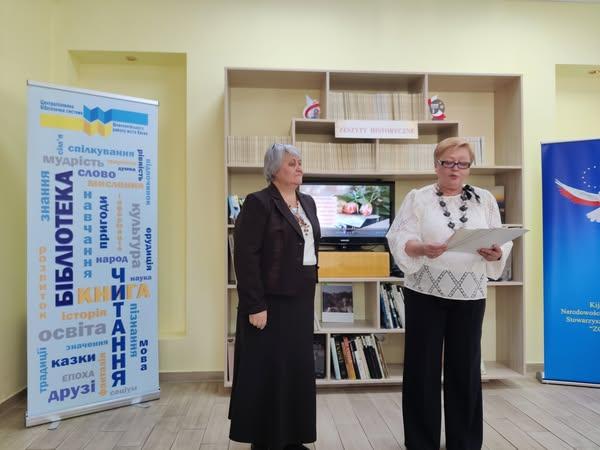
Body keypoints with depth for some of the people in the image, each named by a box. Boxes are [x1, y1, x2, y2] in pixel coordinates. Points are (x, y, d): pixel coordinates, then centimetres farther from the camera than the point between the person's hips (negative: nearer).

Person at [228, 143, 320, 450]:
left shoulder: (308, 203, 12)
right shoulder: (258, 203, -11)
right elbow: (245, 257, -16)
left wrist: (310, 287, 13)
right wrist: (255, 305, -19)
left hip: (300, 300, 7)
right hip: (271, 300, -7)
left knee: (298, 368, 14)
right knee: (267, 371, 4)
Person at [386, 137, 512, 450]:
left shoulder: (485, 199, 10)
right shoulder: (418, 198, 2)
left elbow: (502, 242, 7)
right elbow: (398, 239, -6)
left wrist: (496, 253, -14)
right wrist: (421, 248, -25)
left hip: (470, 294, 2)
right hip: (425, 292, -2)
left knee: (465, 367, 9)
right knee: (423, 367, 4)